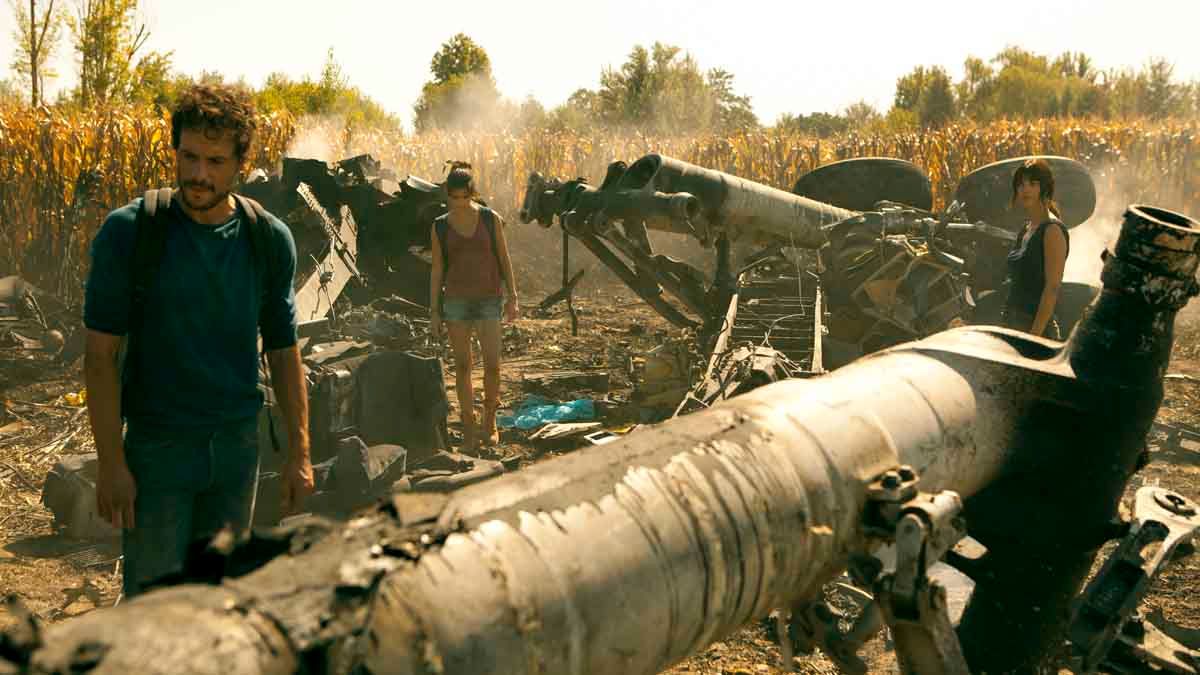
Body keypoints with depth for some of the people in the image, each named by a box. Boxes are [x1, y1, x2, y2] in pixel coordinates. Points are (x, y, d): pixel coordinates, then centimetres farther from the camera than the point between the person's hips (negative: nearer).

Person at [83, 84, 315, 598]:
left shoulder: (270, 239, -1)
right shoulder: (127, 231, -9)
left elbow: (283, 352, 5)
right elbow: (101, 353, -8)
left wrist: (299, 452, 3)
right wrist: (110, 462, -11)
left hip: (237, 444, 3)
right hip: (157, 446, -3)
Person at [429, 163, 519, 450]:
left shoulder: (491, 219, -1)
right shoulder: (440, 227, 1)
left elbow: (504, 259, 3)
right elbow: (437, 270, 4)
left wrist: (513, 297, -5)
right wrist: (434, 312, 1)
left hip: (488, 300, -1)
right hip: (456, 300, 1)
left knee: (492, 364, -9)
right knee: (462, 366, 3)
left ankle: (489, 419, 16)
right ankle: (469, 429, 14)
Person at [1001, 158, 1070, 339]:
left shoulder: (1053, 230, -11)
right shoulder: (1026, 229, 15)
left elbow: (1052, 288, -17)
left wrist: (1035, 334, -22)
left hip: (1037, 326, -8)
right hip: (1013, 324, 8)